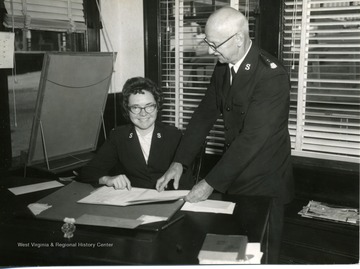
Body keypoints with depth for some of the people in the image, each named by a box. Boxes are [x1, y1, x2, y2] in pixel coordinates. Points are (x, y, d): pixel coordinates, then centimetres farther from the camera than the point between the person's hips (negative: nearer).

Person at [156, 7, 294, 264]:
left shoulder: (271, 75, -23)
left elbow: (252, 138, -27)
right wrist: (179, 163, -6)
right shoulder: (223, 67, 0)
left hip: (265, 183, -6)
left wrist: (211, 183, -24)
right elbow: (205, 115, 2)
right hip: (234, 177, 6)